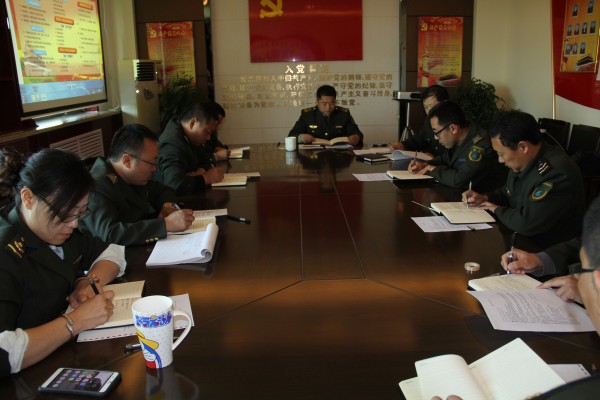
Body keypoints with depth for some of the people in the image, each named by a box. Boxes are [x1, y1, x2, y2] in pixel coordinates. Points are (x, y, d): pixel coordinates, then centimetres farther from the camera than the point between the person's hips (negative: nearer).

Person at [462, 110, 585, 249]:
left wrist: (497, 210, -11)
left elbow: (526, 224, -29)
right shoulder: (524, 160, 1)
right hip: (521, 237, 8)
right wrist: (485, 198, 2)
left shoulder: (556, 172, -27)